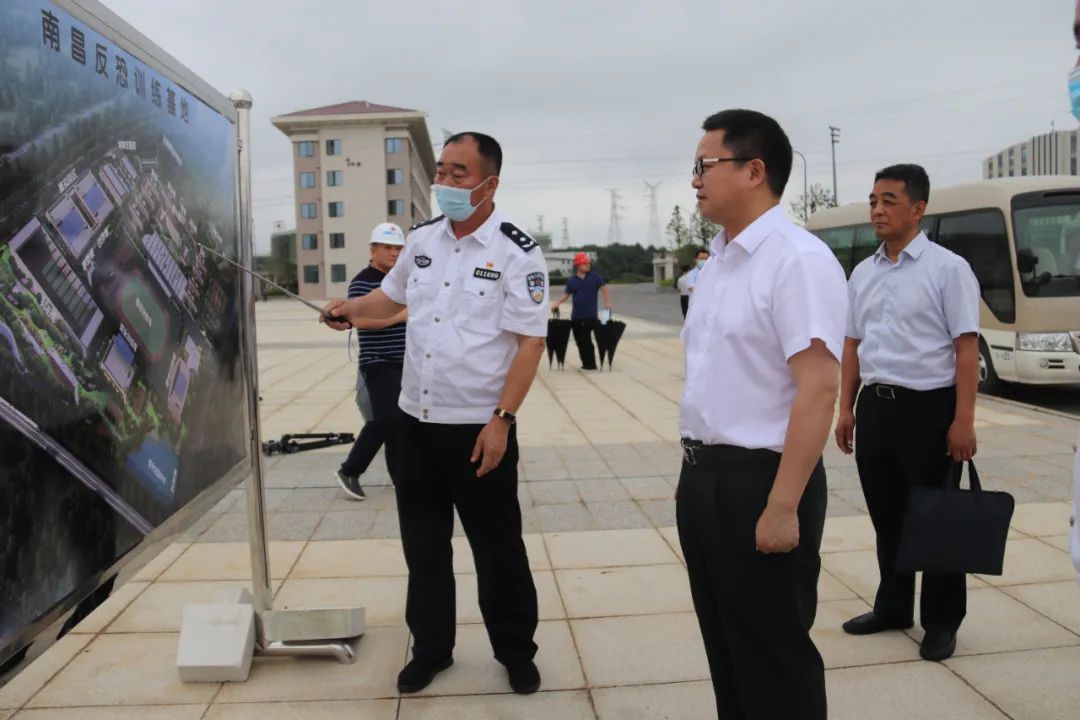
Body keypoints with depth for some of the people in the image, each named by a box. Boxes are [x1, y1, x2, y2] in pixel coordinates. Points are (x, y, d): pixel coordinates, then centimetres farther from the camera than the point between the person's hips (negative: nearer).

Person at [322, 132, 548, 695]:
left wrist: (501, 420, -19)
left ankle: (516, 652, 29)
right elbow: (394, 295, 24)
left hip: (479, 426, -5)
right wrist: (352, 308, 5)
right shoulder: (422, 239, 6)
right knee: (422, 544, 16)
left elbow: (531, 342, -15)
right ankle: (431, 648, 34)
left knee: (497, 549, 8)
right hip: (416, 421, 6)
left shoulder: (516, 251, -12)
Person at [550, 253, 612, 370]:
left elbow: (603, 288, -1)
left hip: (590, 316, -3)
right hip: (576, 316, 4)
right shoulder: (571, 280, 7)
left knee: (586, 340, -7)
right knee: (579, 341, 6)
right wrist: (557, 303, -8)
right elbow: (566, 294, 9)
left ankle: (590, 364, 1)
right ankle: (587, 364, 15)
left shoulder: (595, 276, 1)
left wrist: (607, 302, -16)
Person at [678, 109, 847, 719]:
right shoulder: (719, 261, 11)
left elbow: (818, 390, -22)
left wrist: (782, 506, -23)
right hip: (706, 477, 9)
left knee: (775, 662, 9)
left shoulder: (797, 260, -17)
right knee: (726, 650, 21)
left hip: (759, 481, -8)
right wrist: (694, 472, 18)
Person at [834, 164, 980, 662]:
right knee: (886, 516, 16)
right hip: (875, 407, 5)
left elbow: (966, 347, -12)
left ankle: (942, 621, 25)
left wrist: (963, 421, -16)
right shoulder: (862, 274, 9)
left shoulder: (947, 268, -7)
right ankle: (893, 607, 33)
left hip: (928, 407, -5)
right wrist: (846, 409, 9)